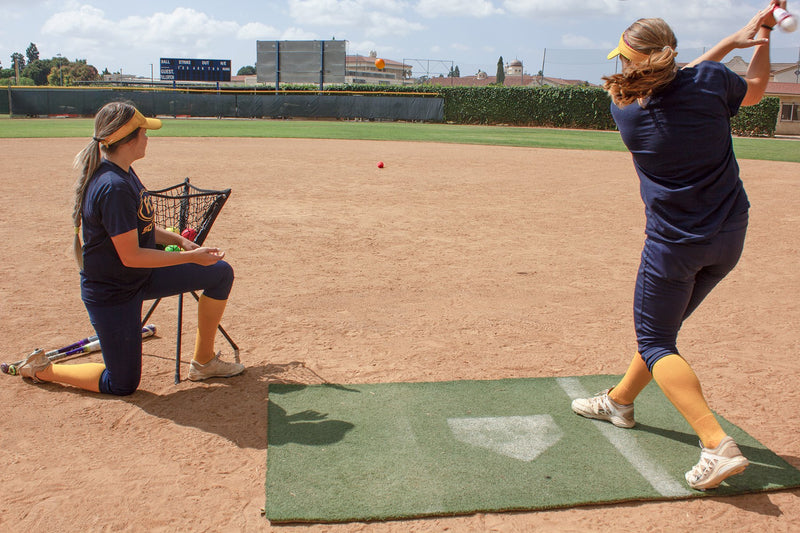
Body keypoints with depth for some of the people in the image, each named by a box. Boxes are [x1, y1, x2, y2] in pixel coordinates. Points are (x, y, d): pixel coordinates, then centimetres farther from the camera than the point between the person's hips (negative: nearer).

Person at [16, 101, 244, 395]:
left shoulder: (122, 172, 1)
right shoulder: (113, 187, -30)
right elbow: (131, 256, -27)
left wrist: (178, 239, 0)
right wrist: (191, 257, -21)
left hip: (141, 278, 9)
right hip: (112, 293, -9)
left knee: (220, 273, 5)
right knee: (123, 385, 5)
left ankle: (203, 361, 16)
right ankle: (41, 369, 23)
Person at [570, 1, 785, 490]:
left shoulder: (625, 109, -12)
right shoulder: (711, 81, -9)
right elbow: (755, 90, 13)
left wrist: (731, 40, 10)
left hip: (675, 244, -5)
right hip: (730, 236, 5)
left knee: (655, 342, 5)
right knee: (665, 325, 20)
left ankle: (718, 445, -9)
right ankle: (620, 401, 40)